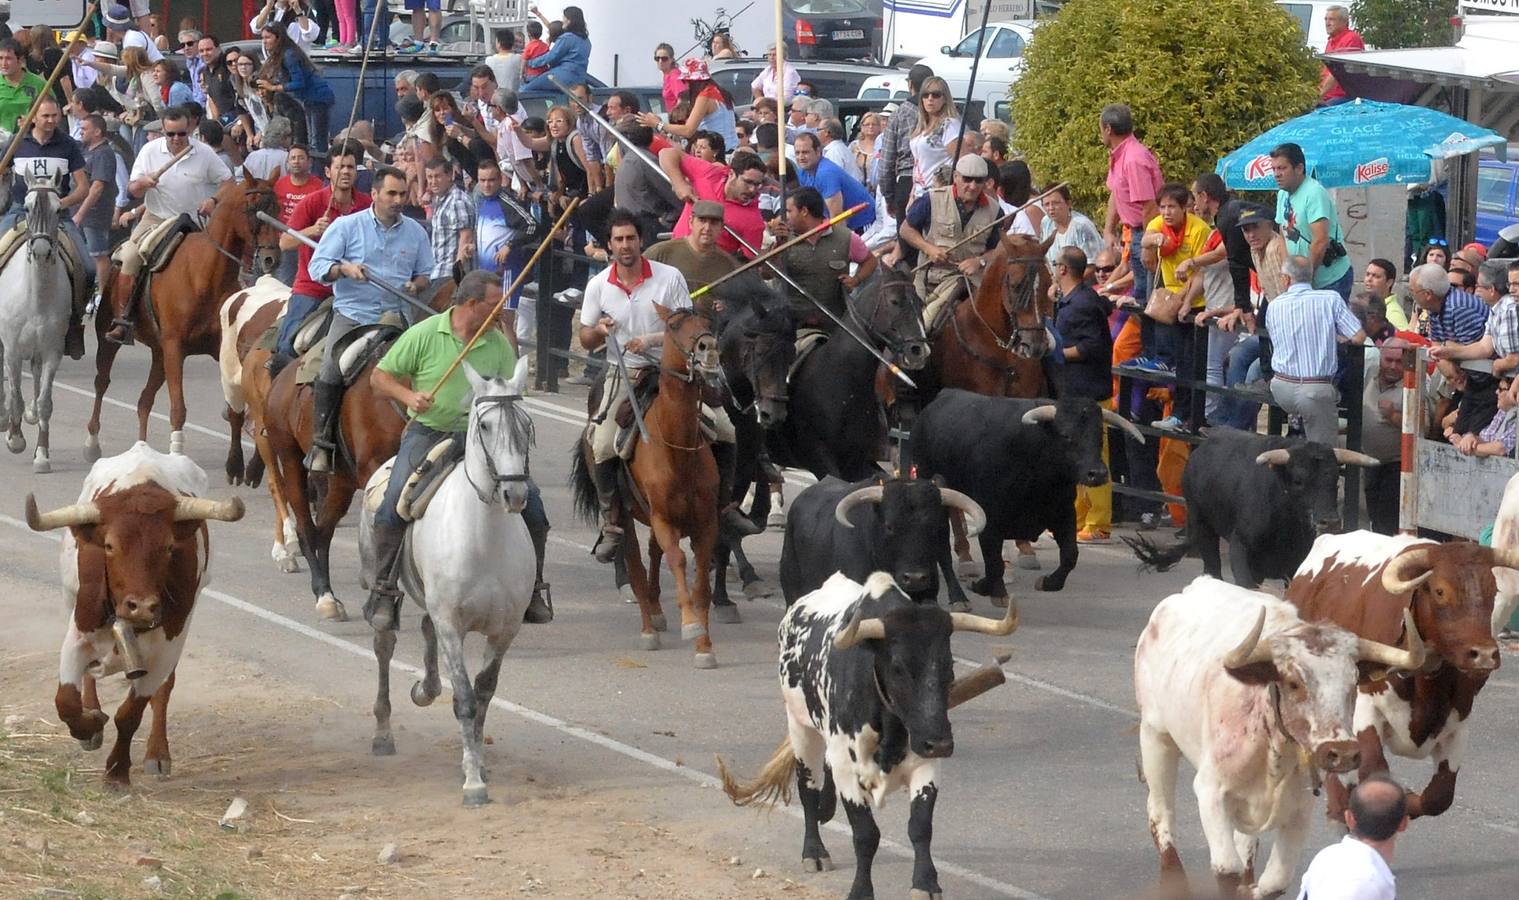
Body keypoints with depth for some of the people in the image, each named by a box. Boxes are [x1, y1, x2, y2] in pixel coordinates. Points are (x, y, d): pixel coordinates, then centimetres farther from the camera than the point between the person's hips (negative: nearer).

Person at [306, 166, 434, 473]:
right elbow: (317, 266, 1)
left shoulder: (415, 232, 12)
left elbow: (425, 273, 20)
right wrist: (345, 269, -18)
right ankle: (321, 444, -14)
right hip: (352, 312, -3)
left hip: (398, 314, 3)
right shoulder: (346, 226, 3)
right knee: (331, 371, -21)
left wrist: (416, 285, -4)